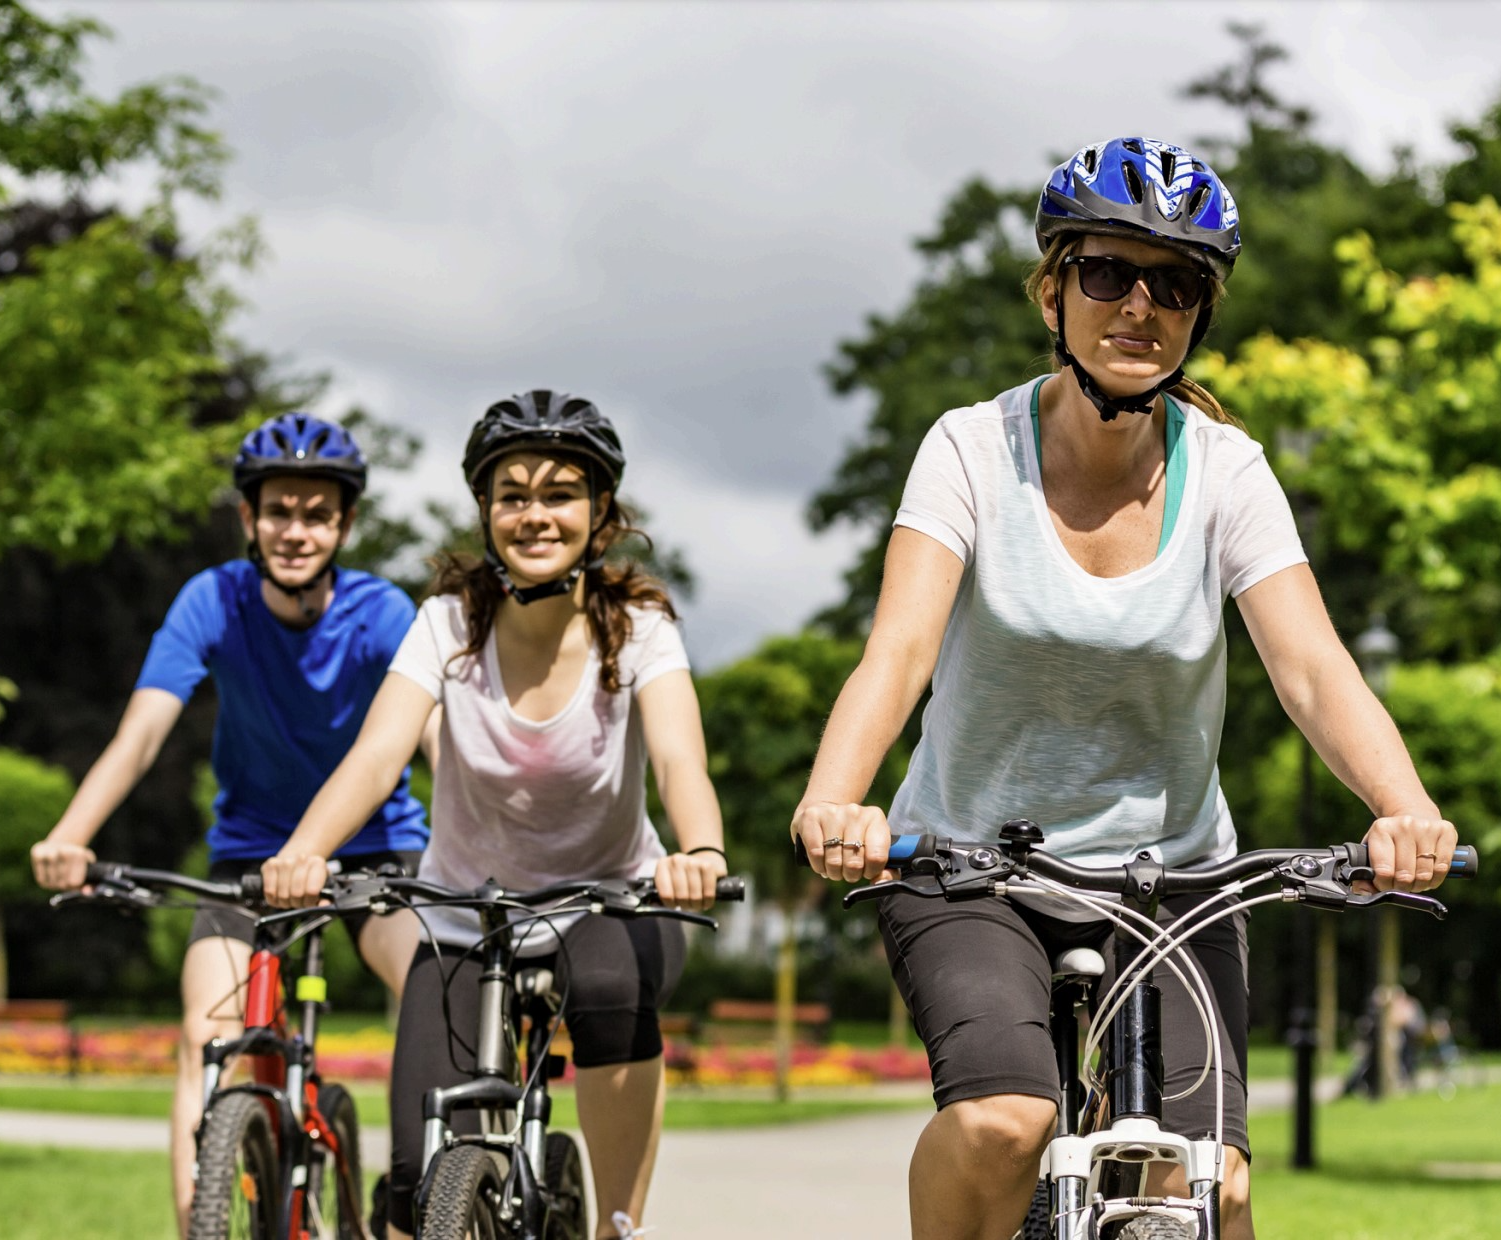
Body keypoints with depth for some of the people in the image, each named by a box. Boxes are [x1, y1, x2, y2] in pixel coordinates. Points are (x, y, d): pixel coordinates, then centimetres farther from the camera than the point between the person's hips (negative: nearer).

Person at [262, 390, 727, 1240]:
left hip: (608, 905, -1)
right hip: (468, 922, 1)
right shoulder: (451, 625, -12)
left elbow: (679, 759, -31)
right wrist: (302, 854, -46)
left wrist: (700, 852, -54)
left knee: (611, 980, -38)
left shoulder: (637, 628, -14)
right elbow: (377, 755, -25)